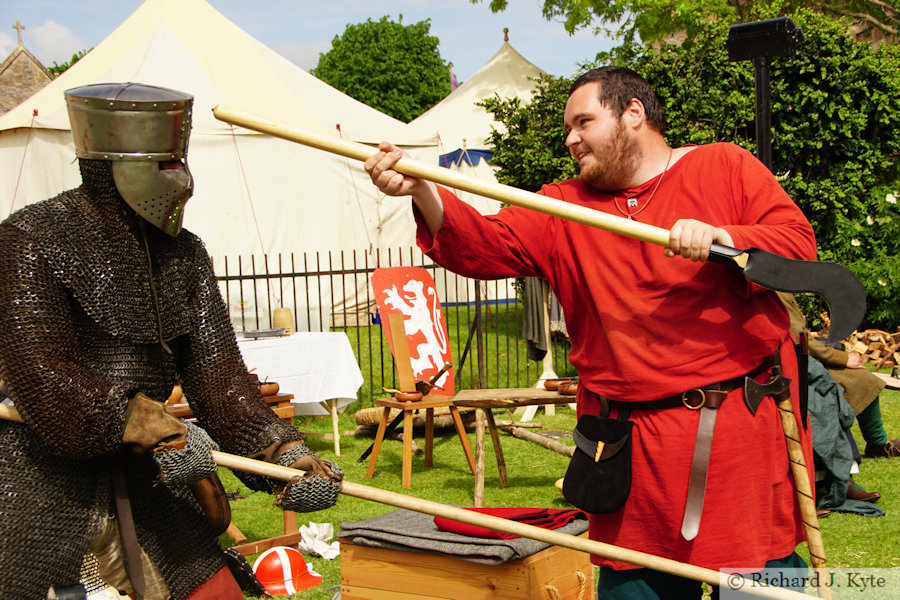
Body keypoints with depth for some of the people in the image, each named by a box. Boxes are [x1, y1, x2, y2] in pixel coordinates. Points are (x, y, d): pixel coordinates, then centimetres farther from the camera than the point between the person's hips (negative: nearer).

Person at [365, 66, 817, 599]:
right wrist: (422, 193, -16)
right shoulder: (565, 206, 12)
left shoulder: (726, 167, 5)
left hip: (743, 427, -2)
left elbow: (799, 244, -3)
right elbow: (487, 247, -1)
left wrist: (721, 238, -20)